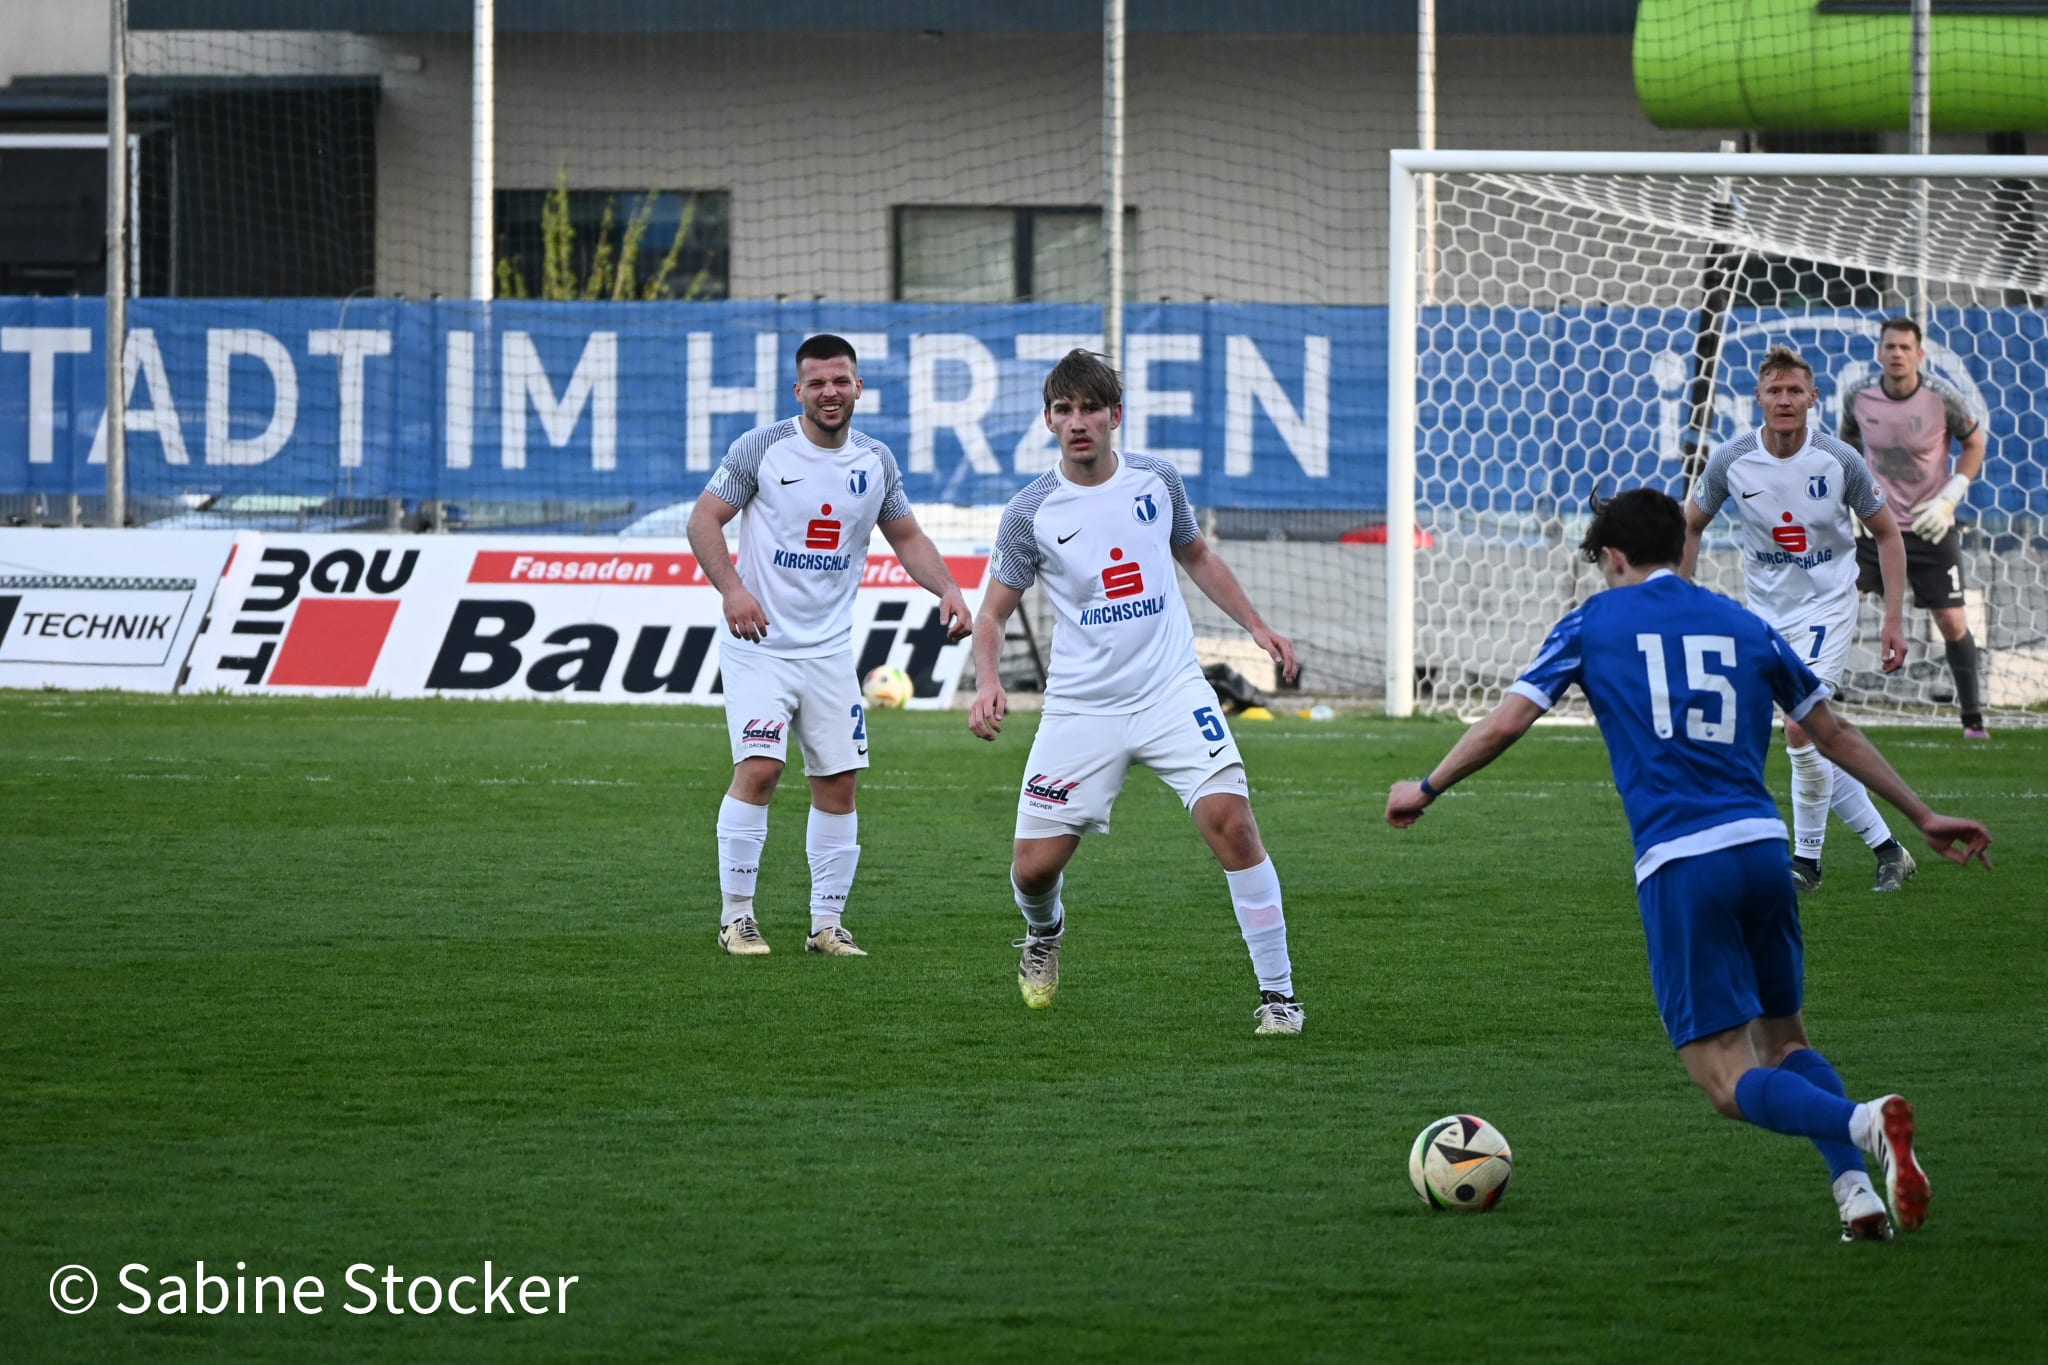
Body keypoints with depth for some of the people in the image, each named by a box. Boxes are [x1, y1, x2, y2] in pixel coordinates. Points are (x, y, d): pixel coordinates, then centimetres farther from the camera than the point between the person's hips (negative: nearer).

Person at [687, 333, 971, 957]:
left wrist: (947, 588, 0)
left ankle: (827, 923, 11)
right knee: (758, 768, -17)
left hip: (829, 648, 4)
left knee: (838, 783, 1)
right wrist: (732, 588, -18)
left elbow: (907, 537, 18)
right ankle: (736, 915, -7)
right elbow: (704, 519, -4)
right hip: (759, 644, -4)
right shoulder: (762, 448, -5)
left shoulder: (876, 461, 7)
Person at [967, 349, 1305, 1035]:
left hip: (1172, 689, 0)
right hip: (1080, 707, 0)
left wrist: (1256, 625, 13)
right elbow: (993, 612, 3)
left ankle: (1277, 994, -12)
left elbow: (1196, 555, 21)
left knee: (1229, 817, -20)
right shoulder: (1030, 512, -4)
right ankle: (1044, 930, 37)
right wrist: (987, 682, -16)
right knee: (1034, 866, -3)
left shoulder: (1157, 479, 3)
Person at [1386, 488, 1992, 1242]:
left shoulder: (1594, 624, 10)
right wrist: (1923, 817, 31)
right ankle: (1856, 1189, -4)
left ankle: (1864, 1124, -32)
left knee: (1732, 1085, -3)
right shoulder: (1744, 626, 18)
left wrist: (1425, 789, 23)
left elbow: (1504, 725, 7)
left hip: (1677, 867, -4)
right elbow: (1835, 734, 23)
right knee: (1785, 1042, 20)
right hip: (1762, 845, 4)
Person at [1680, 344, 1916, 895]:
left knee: (1801, 729, -17)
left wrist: (1894, 619, -6)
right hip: (1767, 610, 3)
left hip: (1827, 605, -3)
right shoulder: (1730, 461, -10)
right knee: (1816, 745, 4)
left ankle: (1807, 859, -1)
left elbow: (1887, 533, -2)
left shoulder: (1840, 461, -14)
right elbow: (1691, 524, 7)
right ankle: (1887, 847, 17)